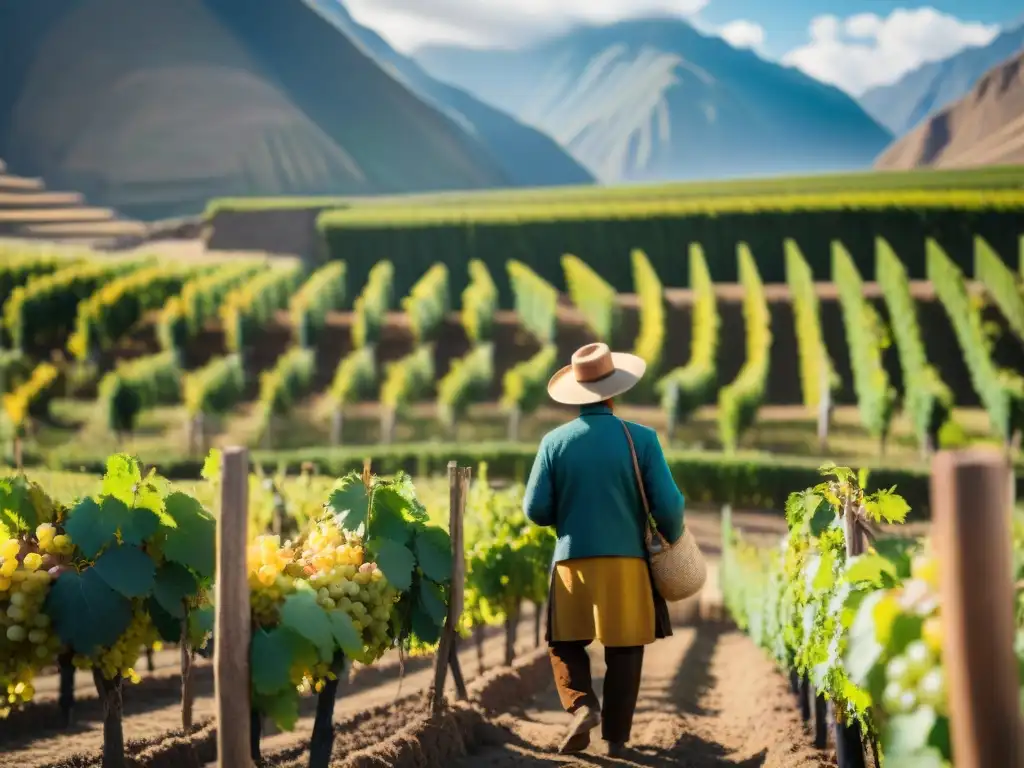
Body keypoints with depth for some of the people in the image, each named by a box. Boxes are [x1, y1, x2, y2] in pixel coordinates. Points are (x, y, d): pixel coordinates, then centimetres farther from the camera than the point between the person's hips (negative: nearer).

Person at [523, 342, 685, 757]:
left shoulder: (555, 442, -3)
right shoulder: (641, 439, -6)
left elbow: (535, 510, -3)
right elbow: (668, 505, -8)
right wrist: (673, 539, 12)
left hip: (573, 561, 1)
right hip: (627, 563, -1)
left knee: (565, 642, 17)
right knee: (624, 651, 11)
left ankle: (582, 705, -6)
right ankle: (616, 736, 13)